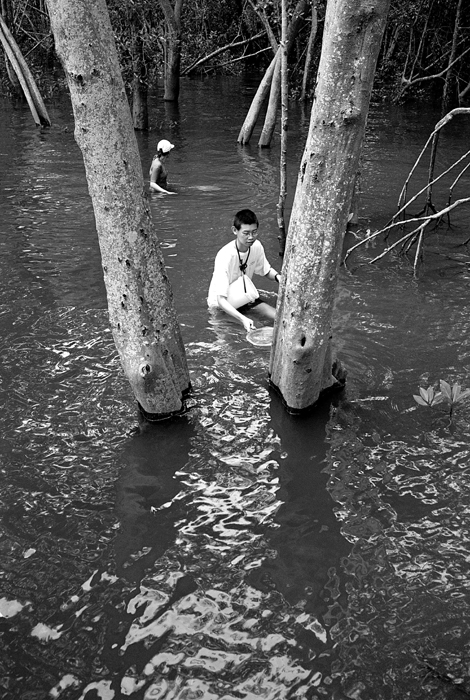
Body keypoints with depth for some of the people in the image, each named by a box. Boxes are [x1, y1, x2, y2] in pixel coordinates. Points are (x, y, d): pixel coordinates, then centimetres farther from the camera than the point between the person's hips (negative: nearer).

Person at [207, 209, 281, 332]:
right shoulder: (225, 256, -31)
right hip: (223, 302, -5)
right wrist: (243, 319, -50)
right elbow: (221, 300, -35)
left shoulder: (256, 246, -13)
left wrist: (278, 276, -15)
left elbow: (266, 271, 9)